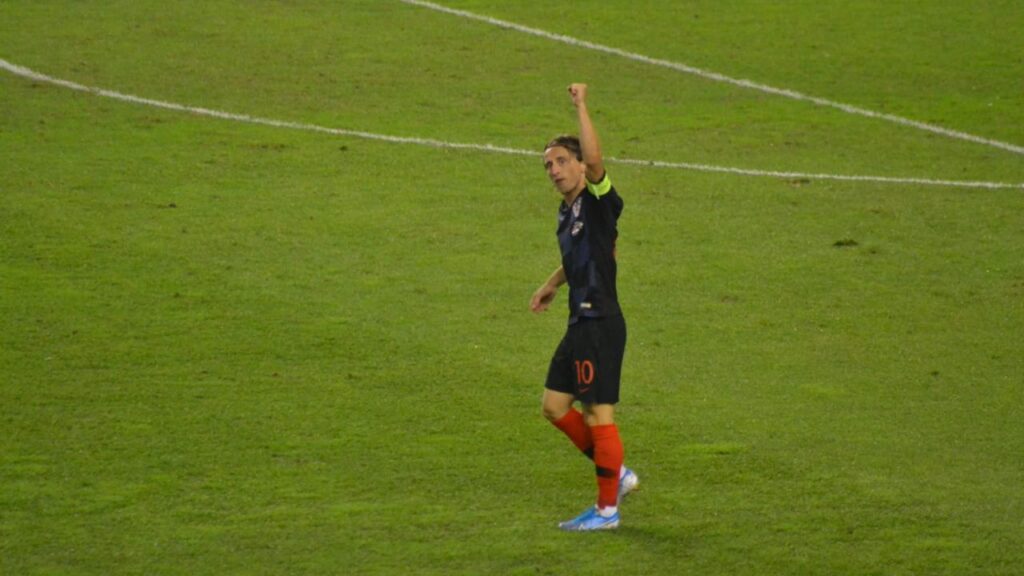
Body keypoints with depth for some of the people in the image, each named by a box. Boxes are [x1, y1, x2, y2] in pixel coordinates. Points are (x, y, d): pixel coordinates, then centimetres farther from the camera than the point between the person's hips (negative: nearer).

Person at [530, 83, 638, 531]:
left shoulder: (598, 201, -12)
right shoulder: (567, 212, 14)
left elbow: (595, 159, -33)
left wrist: (581, 108, -31)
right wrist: (552, 285, 35)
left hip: (601, 323, -10)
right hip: (580, 324, 10)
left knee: (599, 415, -4)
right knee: (555, 406, 13)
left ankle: (607, 510, 5)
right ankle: (617, 475, 25)